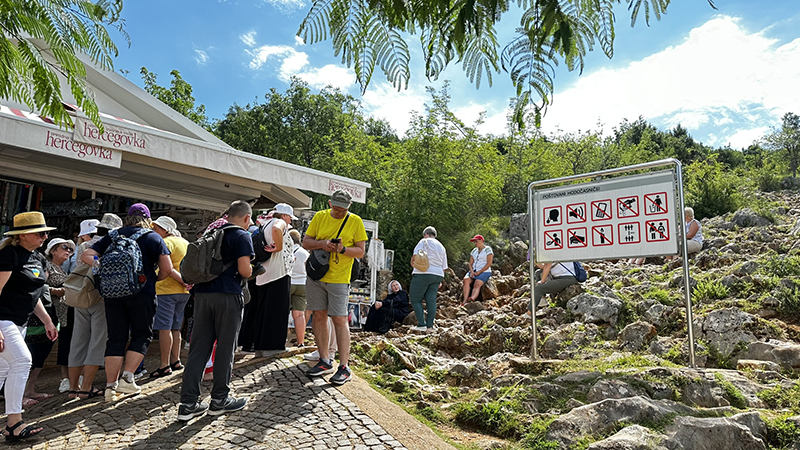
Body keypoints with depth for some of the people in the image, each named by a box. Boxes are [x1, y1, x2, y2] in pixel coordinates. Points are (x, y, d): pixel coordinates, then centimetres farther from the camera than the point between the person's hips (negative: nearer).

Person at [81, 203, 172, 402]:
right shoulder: (154, 238, 4)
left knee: (116, 338, 8)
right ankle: (127, 377, 0)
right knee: (142, 335, 10)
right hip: (142, 294, -3)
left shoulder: (112, 236, 13)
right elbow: (167, 269, -2)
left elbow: (86, 255, 9)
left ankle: (111, 385, 9)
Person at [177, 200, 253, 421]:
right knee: (225, 348, 5)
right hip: (227, 295, -6)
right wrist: (249, 272, 7)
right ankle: (219, 399, 15)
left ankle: (188, 403, 9)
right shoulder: (242, 236, -4)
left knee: (198, 347, 8)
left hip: (202, 293, 6)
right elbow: (244, 270, -13)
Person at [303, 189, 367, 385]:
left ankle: (344, 367, 1)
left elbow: (360, 251, -2)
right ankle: (325, 361, 22)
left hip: (339, 278, -4)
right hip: (316, 275, 4)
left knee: (339, 319, -6)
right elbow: (305, 242, 6)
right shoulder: (320, 217, 5)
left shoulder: (355, 221, -2)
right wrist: (322, 243, -13)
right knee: (318, 315, 8)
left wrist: (343, 249, -20)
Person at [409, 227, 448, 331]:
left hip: (423, 273, -7)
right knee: (431, 300, 7)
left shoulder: (424, 241, 0)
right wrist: (440, 281, 24)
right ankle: (430, 325, 4)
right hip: (438, 275, 7)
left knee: (415, 299, -1)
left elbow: (416, 255, -13)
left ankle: (421, 325, -7)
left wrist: (412, 263, 6)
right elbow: (444, 267, 19)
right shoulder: (442, 247, 21)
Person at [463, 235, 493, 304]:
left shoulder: (488, 249, -2)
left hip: (484, 272, -5)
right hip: (474, 271, 5)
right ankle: (465, 301, -41)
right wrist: (471, 272, -8)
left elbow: (489, 264, -10)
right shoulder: (474, 251, 17)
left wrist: (479, 272, -15)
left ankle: (472, 299, -58)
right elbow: (470, 263, 13)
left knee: (477, 284, -32)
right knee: (466, 280, -26)